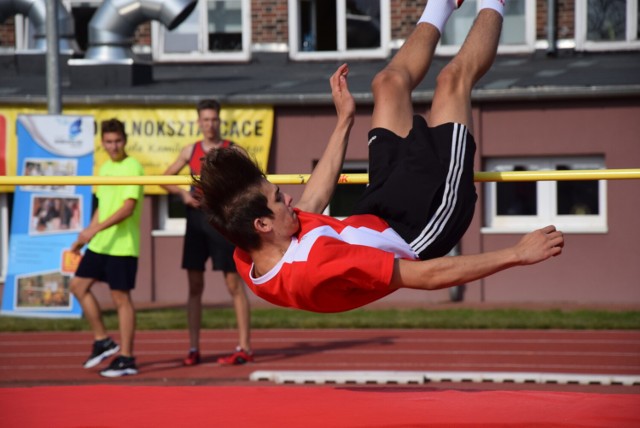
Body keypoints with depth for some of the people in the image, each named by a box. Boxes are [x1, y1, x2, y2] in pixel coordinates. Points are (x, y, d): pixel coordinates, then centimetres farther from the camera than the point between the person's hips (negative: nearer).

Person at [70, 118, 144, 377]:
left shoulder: (133, 167, -12)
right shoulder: (105, 168, 14)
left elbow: (128, 208, -20)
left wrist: (96, 228, -27)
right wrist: (85, 236, 22)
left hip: (123, 245, -9)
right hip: (99, 244, 9)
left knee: (121, 297, -5)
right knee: (79, 285, 10)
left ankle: (126, 358, 1)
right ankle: (102, 341, 20)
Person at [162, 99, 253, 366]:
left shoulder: (232, 151, 0)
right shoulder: (190, 151, 10)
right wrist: (182, 193, -1)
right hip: (196, 221, 4)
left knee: (234, 285, -4)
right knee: (194, 287, 5)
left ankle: (244, 347, -3)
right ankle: (193, 349, 8)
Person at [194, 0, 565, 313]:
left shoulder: (249, 260, -20)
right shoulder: (317, 268, -46)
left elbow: (312, 201, 0)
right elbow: (431, 276, -40)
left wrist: (344, 121, 11)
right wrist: (516, 254, -37)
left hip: (378, 217, 7)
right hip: (421, 231, -7)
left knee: (391, 82, 13)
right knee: (453, 81, 2)